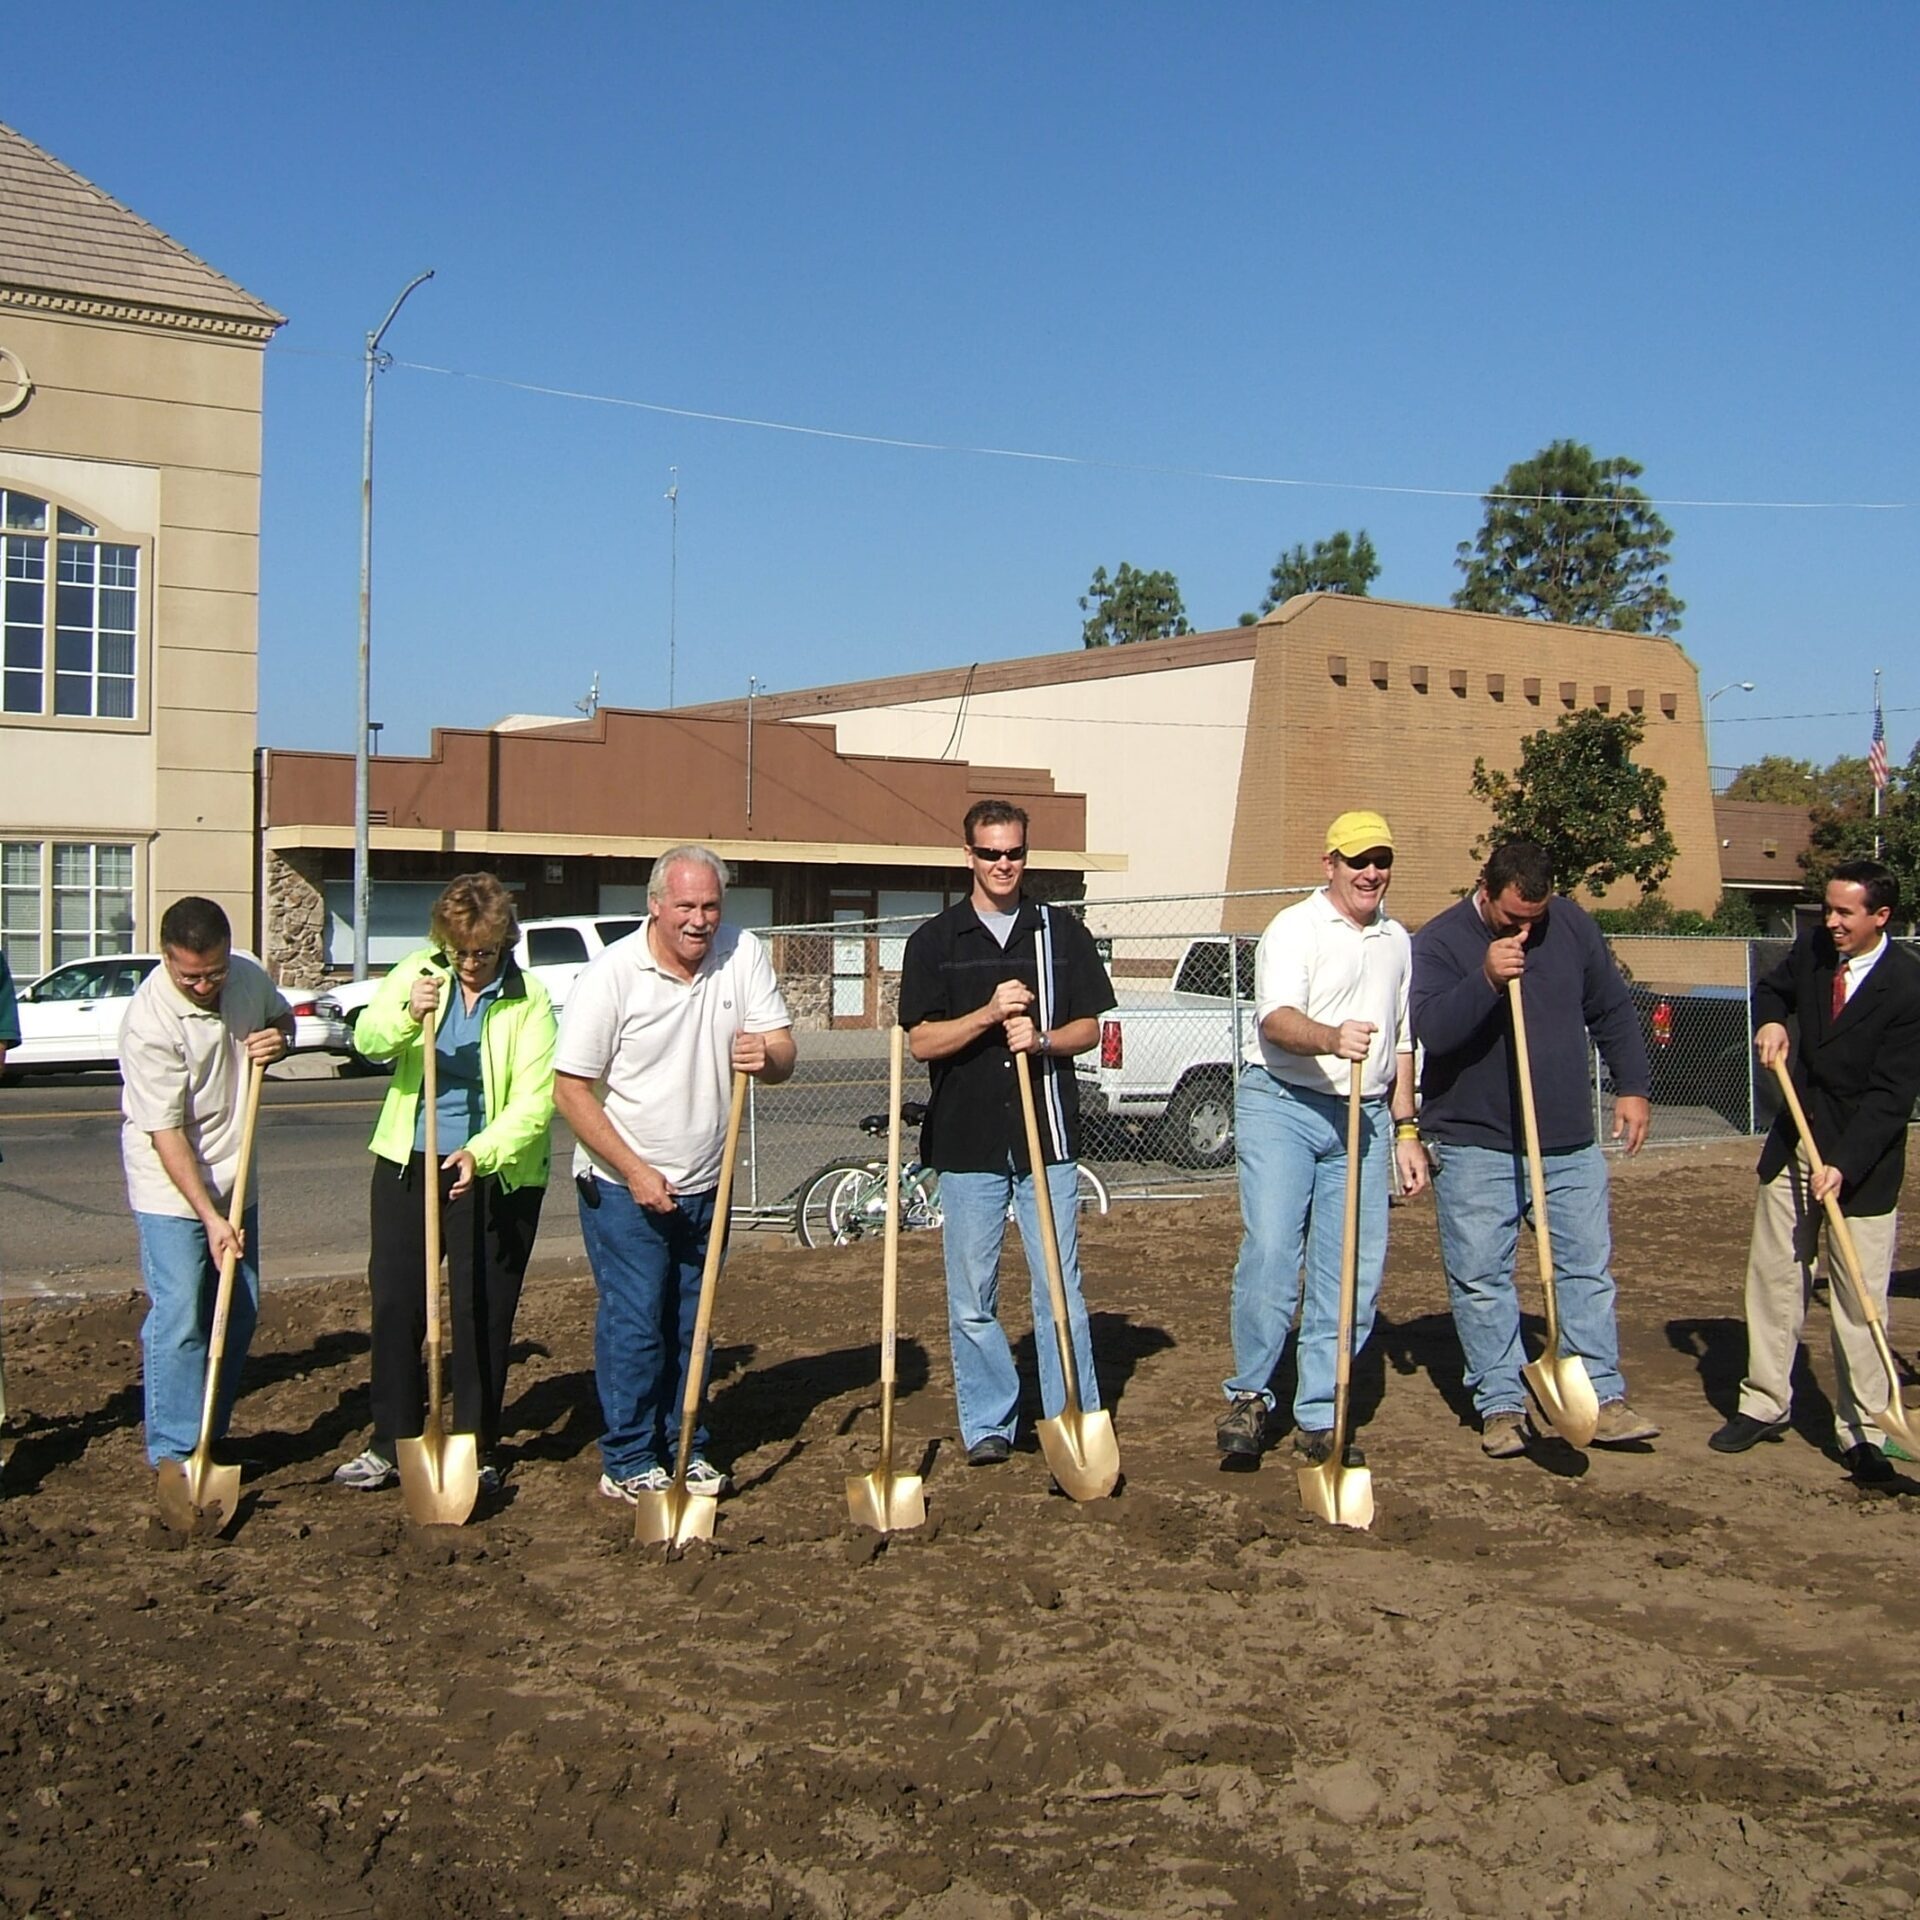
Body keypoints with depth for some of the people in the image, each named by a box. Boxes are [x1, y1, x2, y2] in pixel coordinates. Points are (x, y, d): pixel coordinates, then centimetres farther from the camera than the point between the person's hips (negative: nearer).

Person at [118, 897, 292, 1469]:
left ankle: (209, 1437, 26)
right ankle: (175, 1455, 3)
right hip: (172, 1188, -7)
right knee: (180, 1320, -7)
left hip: (235, 1182, 7)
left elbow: (282, 1015, 17)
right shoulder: (148, 1024, -25)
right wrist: (209, 1217, -26)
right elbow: (166, 1133, -23)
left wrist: (277, 1039, -8)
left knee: (240, 1315, 12)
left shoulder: (248, 977, -6)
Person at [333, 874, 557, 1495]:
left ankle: (478, 1450, 18)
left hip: (495, 1175, -3)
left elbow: (535, 1100, -16)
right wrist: (408, 1013, -33)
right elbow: (368, 1040, -12)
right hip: (407, 1163, 3)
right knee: (394, 1304, 8)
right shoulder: (418, 974, 1)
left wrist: (482, 1152, -31)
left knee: (483, 1316, 4)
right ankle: (391, 1445, 20)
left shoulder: (529, 1001, -8)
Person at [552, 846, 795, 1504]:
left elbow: (783, 1056, -3)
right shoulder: (611, 974, -15)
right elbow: (570, 1090, -12)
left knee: (688, 1324, 13)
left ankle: (683, 1449, 26)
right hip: (623, 1186, -4)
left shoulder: (744, 956, -4)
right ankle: (628, 1463, 9)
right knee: (634, 1324, -3)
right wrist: (636, 1172, -16)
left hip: (705, 1185, 4)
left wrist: (766, 1056, -28)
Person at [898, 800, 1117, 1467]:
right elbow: (921, 1040, -2)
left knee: (1060, 1291, 2)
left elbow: (1090, 1028, 8)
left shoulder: (1061, 933, 8)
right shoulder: (935, 941, 4)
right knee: (972, 1299, 5)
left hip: (1048, 1136, 0)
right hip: (967, 1140, 0)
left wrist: (1042, 1040, -12)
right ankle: (987, 1425, 17)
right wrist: (989, 1014, -17)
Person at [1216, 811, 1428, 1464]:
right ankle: (1249, 1395, 2)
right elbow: (1276, 1017, -20)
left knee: (1355, 1273, 2)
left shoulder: (1397, 941, 17)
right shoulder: (1293, 928, -4)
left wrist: (1406, 1128, 18)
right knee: (1269, 1252, -16)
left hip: (1364, 1116, 6)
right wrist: (1331, 1038, -39)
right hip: (1282, 1107, -6)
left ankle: (1318, 1418, 12)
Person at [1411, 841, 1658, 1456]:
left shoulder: (1570, 925, 5)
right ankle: (1501, 1406, 10)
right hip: (1474, 1146, -3)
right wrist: (1486, 979, -31)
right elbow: (1431, 1030, -20)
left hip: (1569, 1141, 3)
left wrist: (1632, 1087, 11)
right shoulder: (1439, 942, -7)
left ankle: (1603, 1399, 14)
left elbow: (1612, 1009, 15)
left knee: (1589, 1267, 6)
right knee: (1480, 1279, 0)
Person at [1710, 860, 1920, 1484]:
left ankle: (1861, 1433, 6)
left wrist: (1843, 1166, -25)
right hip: (1793, 1145, 6)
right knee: (1773, 1276, 10)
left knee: (1859, 1299, -3)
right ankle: (1763, 1405, 21)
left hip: (1862, 1157, -5)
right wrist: (1770, 1021, 0)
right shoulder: (1812, 948, 0)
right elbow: (1772, 988, 23)